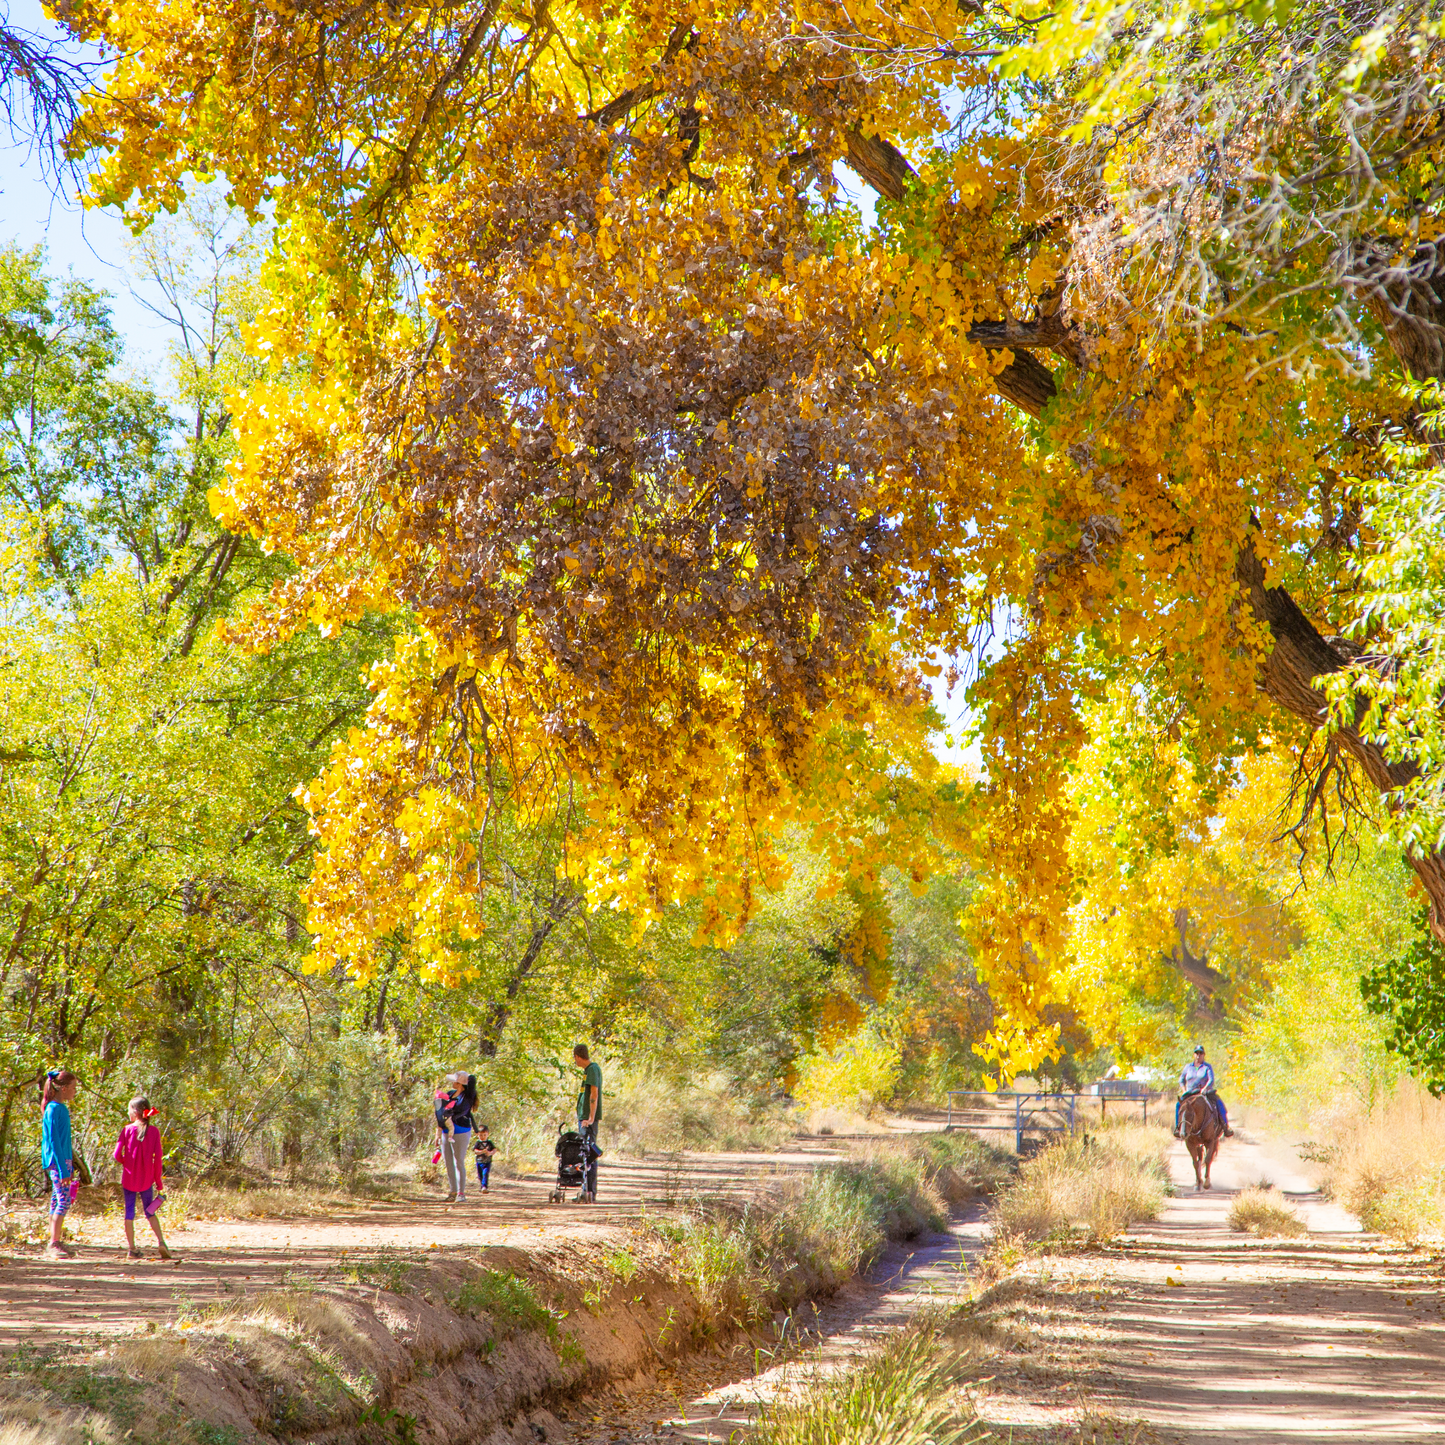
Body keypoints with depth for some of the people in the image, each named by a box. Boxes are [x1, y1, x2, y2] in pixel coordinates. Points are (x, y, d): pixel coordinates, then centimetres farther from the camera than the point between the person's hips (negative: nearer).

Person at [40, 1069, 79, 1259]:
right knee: (64, 1201, -11)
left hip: (63, 1160, 9)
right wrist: (63, 1170, -20)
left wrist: (69, 1166, 21)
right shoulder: (54, 1109, -14)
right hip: (56, 1162, -9)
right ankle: (54, 1243, -10)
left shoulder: (62, 1108, 13)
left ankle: (56, 1242, 14)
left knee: (58, 1201, 10)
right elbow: (54, 1140, -18)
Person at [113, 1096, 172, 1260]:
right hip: (147, 1178, 1)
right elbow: (157, 1157, -5)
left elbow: (117, 1155, -10)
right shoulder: (153, 1131, -3)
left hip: (129, 1177, -1)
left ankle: (131, 1249, 7)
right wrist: (158, 1181, 1)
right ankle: (161, 1241, -5)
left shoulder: (127, 1130, -7)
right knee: (149, 1212, 12)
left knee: (129, 1213, 8)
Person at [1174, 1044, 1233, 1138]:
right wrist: (1184, 1091, -1)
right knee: (1179, 1104, -25)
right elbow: (1181, 1080, 17)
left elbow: (1211, 1080, -6)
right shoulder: (1188, 1067, 13)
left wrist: (1204, 1089, -24)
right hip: (1190, 1093, 2)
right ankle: (1177, 1127, -19)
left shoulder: (1207, 1066, 6)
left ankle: (1226, 1127, -26)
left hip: (1206, 1092, -2)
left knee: (1219, 1103, -27)